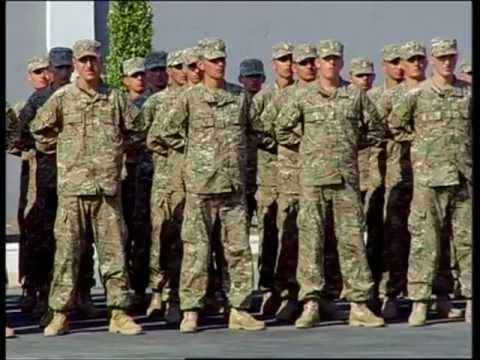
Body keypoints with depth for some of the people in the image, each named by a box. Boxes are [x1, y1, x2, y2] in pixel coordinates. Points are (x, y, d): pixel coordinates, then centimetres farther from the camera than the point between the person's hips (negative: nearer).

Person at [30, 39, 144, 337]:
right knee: (67, 250, -1)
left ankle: (119, 313, 6)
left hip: (108, 186, 2)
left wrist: (119, 148, 13)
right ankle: (60, 314, 4)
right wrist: (60, 149, 7)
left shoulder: (116, 98, 8)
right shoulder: (62, 98, 2)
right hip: (72, 186, -2)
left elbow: (137, 128, 19)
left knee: (114, 250, 2)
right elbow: (40, 129, 9)